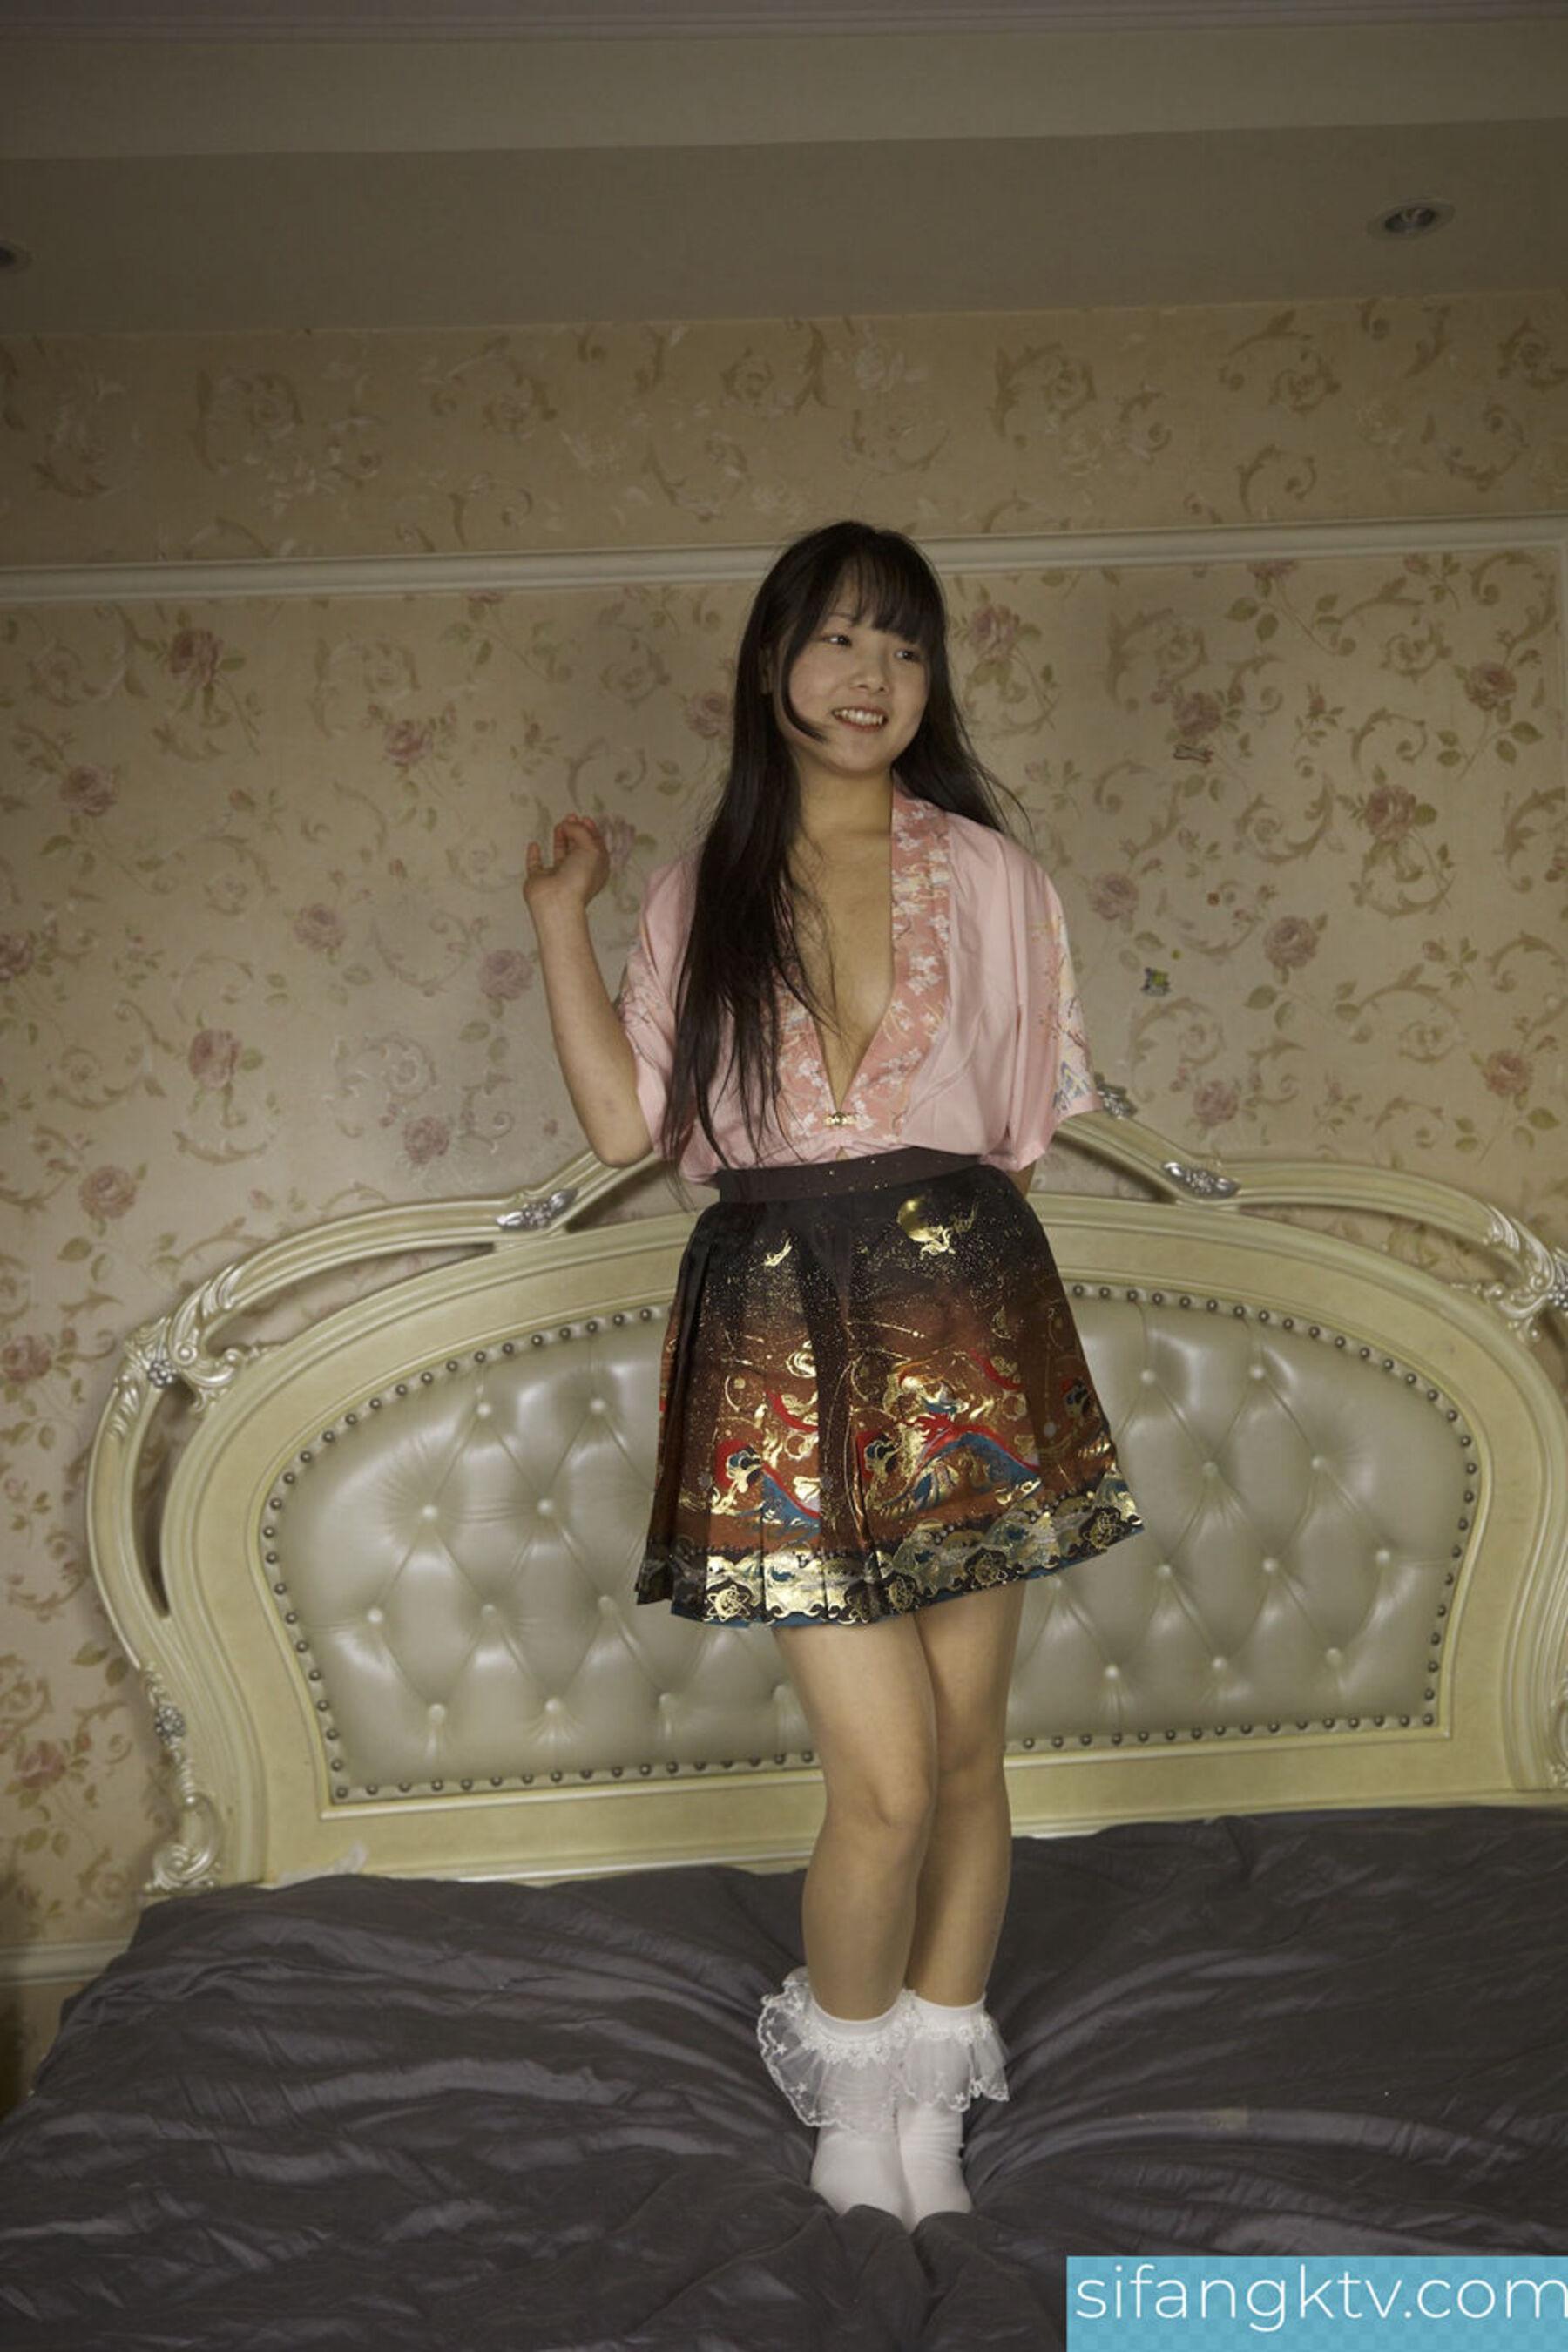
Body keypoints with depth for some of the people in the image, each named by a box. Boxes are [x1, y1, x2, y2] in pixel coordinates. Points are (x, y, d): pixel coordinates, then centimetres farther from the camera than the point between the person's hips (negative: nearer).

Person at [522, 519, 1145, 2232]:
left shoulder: (986, 873, 7)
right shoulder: (701, 893, 9)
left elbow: (1031, 1125, 9)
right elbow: (626, 1125, 1)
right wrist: (560, 922, 1)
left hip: (964, 1317, 1)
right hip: (779, 1336, -1)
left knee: (964, 1750, 10)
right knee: (888, 1773, -3)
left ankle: (931, 2082, 33)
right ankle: (848, 2068, 28)